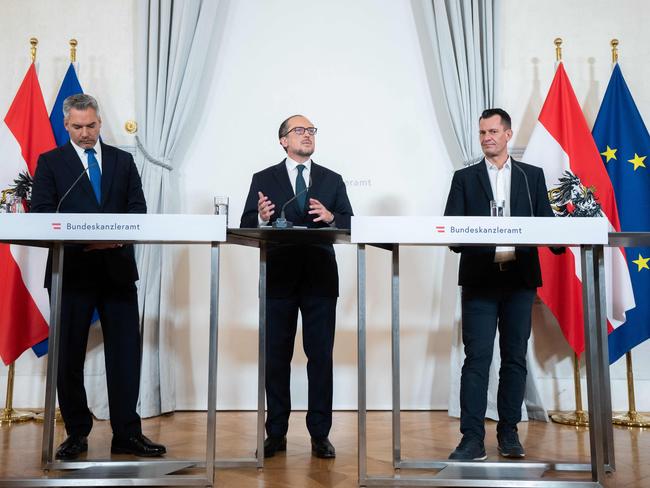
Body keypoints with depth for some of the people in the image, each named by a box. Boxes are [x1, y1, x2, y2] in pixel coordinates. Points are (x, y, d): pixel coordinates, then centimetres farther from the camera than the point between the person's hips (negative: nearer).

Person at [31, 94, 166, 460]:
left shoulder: (123, 161, 13)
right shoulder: (51, 162, 7)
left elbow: (138, 208, 5)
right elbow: (41, 213, -3)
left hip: (117, 268, 1)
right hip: (71, 269, -1)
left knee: (125, 351, 0)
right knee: (69, 355, 6)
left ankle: (127, 435, 9)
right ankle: (77, 433, 20)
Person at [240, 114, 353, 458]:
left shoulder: (332, 180, 12)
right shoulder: (263, 180, 8)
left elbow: (350, 225, 6)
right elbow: (247, 225, 0)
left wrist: (331, 217, -14)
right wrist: (261, 218, -21)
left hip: (321, 278, 1)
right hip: (279, 278, -1)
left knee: (321, 356, 2)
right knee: (276, 357, 5)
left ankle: (320, 435, 12)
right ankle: (276, 434, 16)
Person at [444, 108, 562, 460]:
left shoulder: (532, 176, 12)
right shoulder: (465, 178, 9)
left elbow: (545, 221, 6)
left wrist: (557, 241, -15)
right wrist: (484, 249, -18)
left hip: (520, 277, 2)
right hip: (479, 279, -1)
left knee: (515, 358, 7)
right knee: (477, 358, -4)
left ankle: (509, 432, 19)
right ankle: (472, 438, -1)